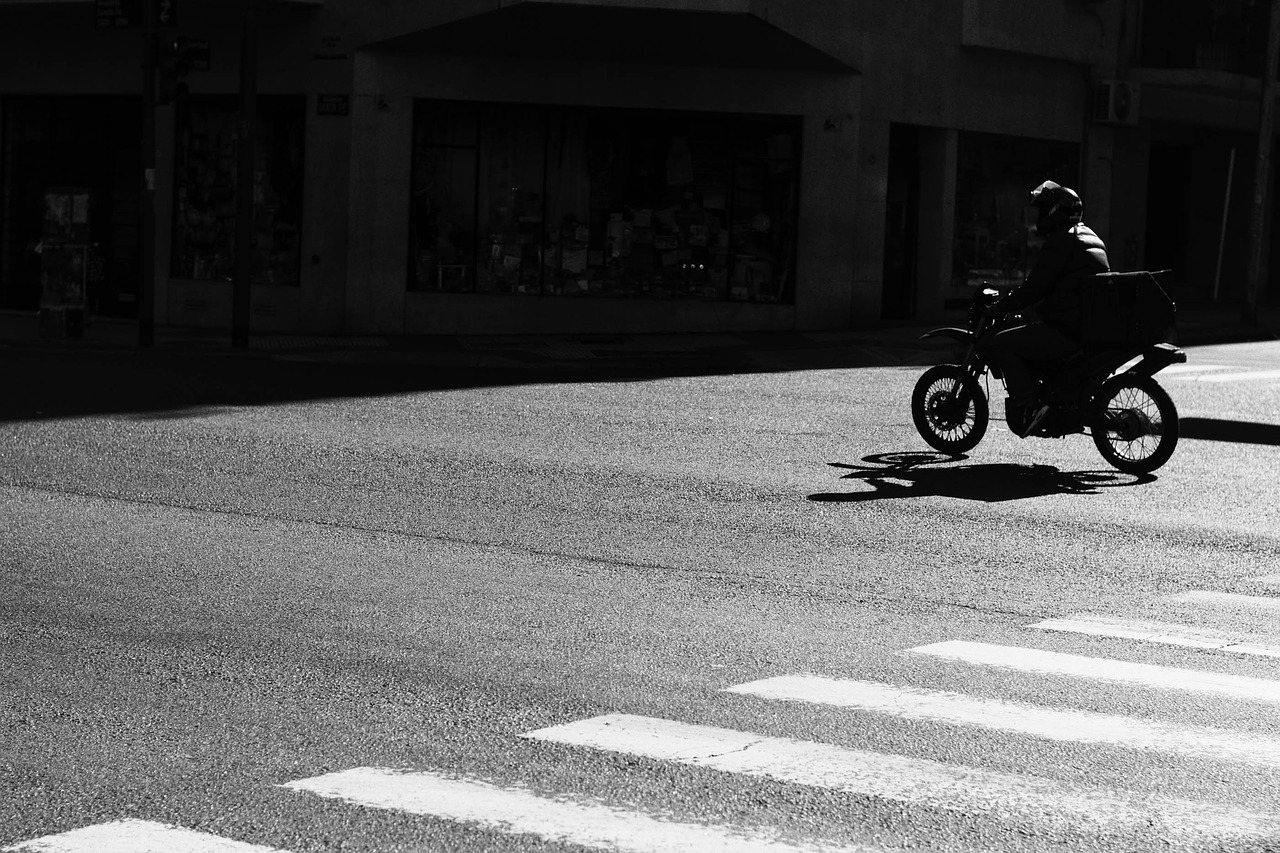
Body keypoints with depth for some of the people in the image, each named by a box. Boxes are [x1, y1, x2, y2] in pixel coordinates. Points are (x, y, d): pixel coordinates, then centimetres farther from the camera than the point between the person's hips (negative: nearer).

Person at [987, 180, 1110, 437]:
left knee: (1002, 342, -7)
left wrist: (1000, 307, -4)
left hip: (1069, 333, -10)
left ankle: (1031, 404, -15)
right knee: (1029, 323, 31)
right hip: (1096, 326, 10)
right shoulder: (1088, 236, 20)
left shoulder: (1060, 242, -12)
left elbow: (1036, 287, -16)